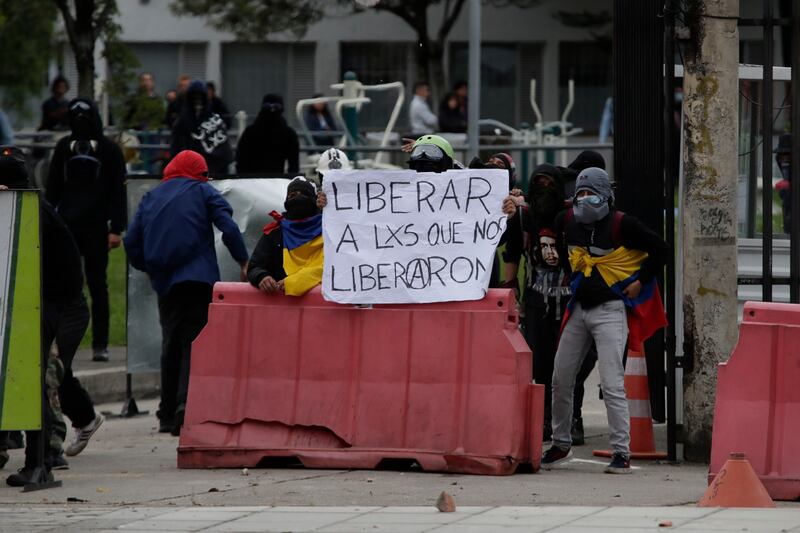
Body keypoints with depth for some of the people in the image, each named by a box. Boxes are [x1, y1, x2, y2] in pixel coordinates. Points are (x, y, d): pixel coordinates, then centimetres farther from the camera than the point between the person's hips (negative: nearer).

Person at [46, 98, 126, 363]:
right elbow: (52, 188, 14)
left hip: (96, 228, -3)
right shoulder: (64, 146, 10)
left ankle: (100, 344, 2)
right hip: (66, 226, 3)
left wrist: (116, 229, -8)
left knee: (97, 286, 0)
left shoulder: (109, 150, 1)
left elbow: (118, 191, -1)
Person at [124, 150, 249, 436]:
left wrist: (149, 268, 26)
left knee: (171, 343, 13)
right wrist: (244, 262, 2)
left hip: (165, 282, 4)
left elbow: (132, 241, 14)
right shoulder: (203, 192, 6)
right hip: (198, 278, -4)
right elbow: (229, 229, -6)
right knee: (194, 342, -6)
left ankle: (168, 414, 14)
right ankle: (186, 401, -25)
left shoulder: (151, 198, 18)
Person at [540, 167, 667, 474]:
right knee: (561, 379, 11)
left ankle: (622, 453, -10)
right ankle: (561, 444, 26)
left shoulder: (622, 225, -13)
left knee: (611, 383, -13)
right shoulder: (567, 221, 5)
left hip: (610, 308, -7)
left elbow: (659, 250, -7)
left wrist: (640, 282, -8)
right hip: (579, 307, 7)